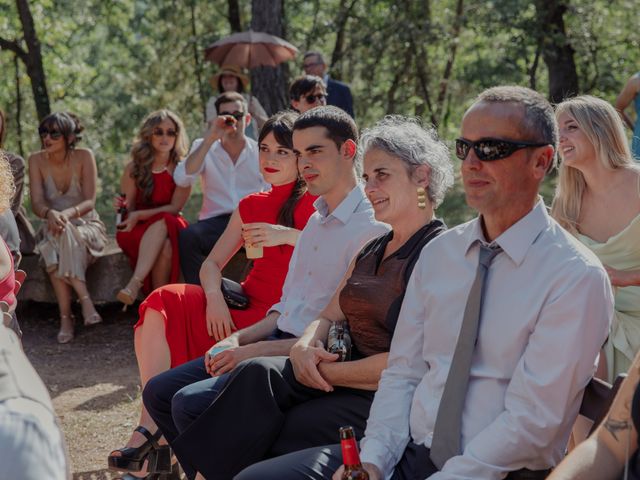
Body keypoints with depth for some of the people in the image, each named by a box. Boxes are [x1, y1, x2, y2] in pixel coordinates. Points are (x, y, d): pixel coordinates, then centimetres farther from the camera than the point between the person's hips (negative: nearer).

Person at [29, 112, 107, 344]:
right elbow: (36, 203, -9)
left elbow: (89, 202, -13)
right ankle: (84, 298, -35)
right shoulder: (36, 160, -3)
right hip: (52, 227, 2)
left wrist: (68, 213, -34)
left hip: (86, 225, -2)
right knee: (53, 248, -35)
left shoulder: (84, 157, -9)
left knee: (63, 236, -36)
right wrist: (50, 214, -33)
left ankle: (66, 317, -37)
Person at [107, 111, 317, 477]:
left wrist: (288, 236, -25)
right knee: (163, 305, -16)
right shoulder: (251, 206, 18)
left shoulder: (316, 202, 0)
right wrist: (215, 297, -8)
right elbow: (212, 263, 14)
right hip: (244, 305, 6)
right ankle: (151, 426, -22)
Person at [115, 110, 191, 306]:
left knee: (162, 223, -37)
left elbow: (175, 207, -6)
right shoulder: (134, 168, 5)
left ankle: (136, 283, -44)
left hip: (170, 227, 0)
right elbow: (128, 207, 5)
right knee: (163, 246, -34)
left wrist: (139, 215, -15)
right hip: (138, 231, 0)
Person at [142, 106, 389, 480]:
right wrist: (239, 339, 5)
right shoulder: (317, 220, 16)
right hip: (278, 338, 9)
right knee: (159, 392, 4)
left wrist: (255, 351, -17)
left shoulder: (372, 229, -15)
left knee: (190, 404, -22)